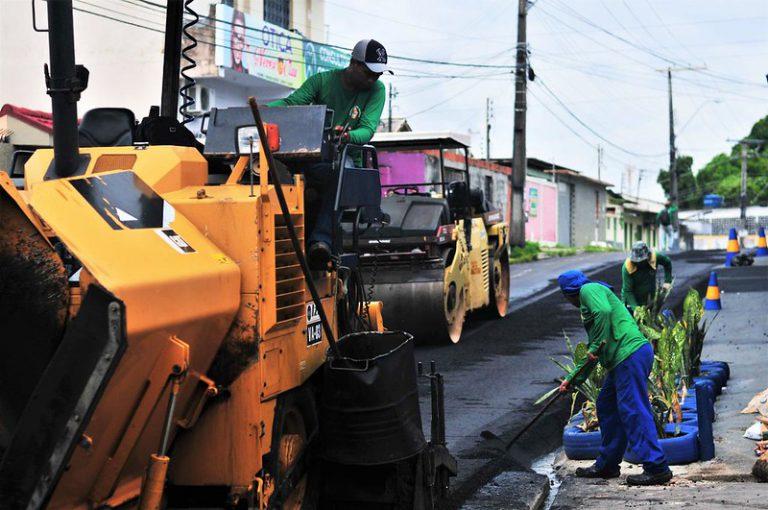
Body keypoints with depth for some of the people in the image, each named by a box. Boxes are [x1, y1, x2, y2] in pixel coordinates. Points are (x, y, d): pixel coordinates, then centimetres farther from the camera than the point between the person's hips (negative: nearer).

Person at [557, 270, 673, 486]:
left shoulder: (589, 289, 2)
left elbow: (604, 311, -21)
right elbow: (593, 353, 34)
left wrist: (596, 346, -15)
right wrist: (572, 379, 34)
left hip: (630, 354, -10)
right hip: (622, 361, 10)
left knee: (633, 411, -10)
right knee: (607, 407, 16)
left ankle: (657, 468, -10)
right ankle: (607, 465, 24)